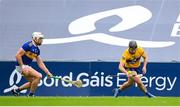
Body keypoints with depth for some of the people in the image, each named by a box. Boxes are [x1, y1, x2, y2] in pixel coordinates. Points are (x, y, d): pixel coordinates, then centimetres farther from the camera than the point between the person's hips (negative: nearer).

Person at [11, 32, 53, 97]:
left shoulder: (37, 50, 10)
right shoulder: (28, 45, -17)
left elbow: (40, 63, 13)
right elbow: (18, 55, -21)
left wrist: (47, 72, 6)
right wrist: (22, 67, -24)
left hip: (27, 67, 10)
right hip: (21, 66, -10)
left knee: (33, 82, 21)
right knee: (38, 76, -18)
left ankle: (16, 90, 29)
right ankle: (31, 95, -7)